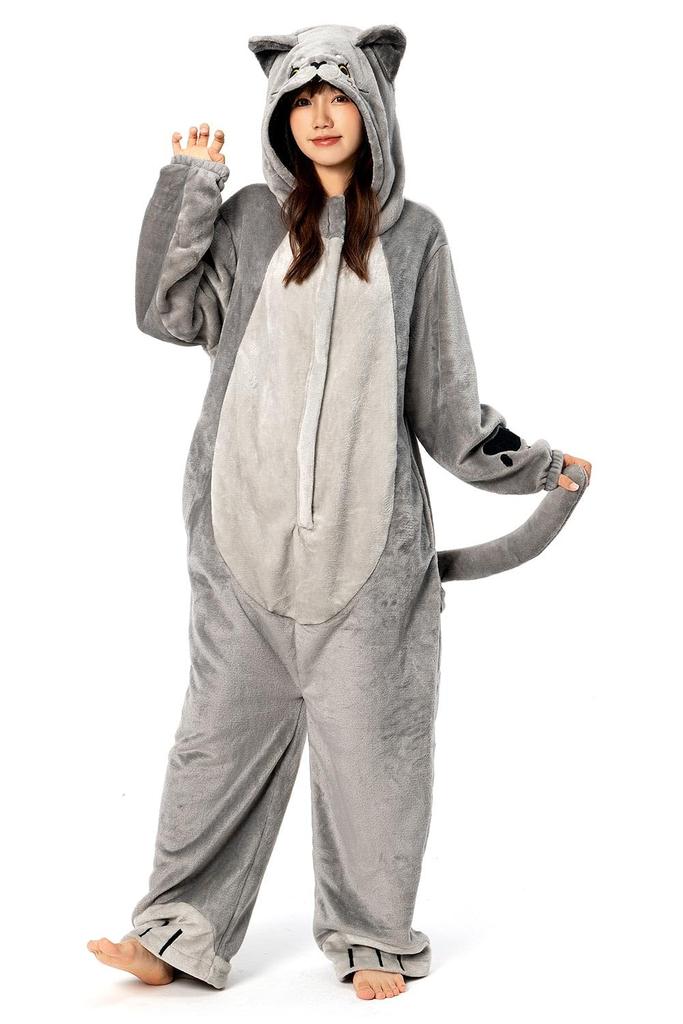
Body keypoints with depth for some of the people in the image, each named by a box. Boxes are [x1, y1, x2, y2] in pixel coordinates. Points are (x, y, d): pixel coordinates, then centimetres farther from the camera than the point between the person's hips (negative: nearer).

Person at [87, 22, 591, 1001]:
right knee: (225, 728, 5)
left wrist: (526, 463, 11)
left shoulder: (414, 236, 6)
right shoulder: (251, 220, 8)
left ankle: (372, 938, 20)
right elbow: (172, 312, -3)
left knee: (367, 737, 5)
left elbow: (442, 396, 10)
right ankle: (180, 932, 15)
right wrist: (191, 183, -4)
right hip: (247, 533, 1)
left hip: (366, 536, 0)